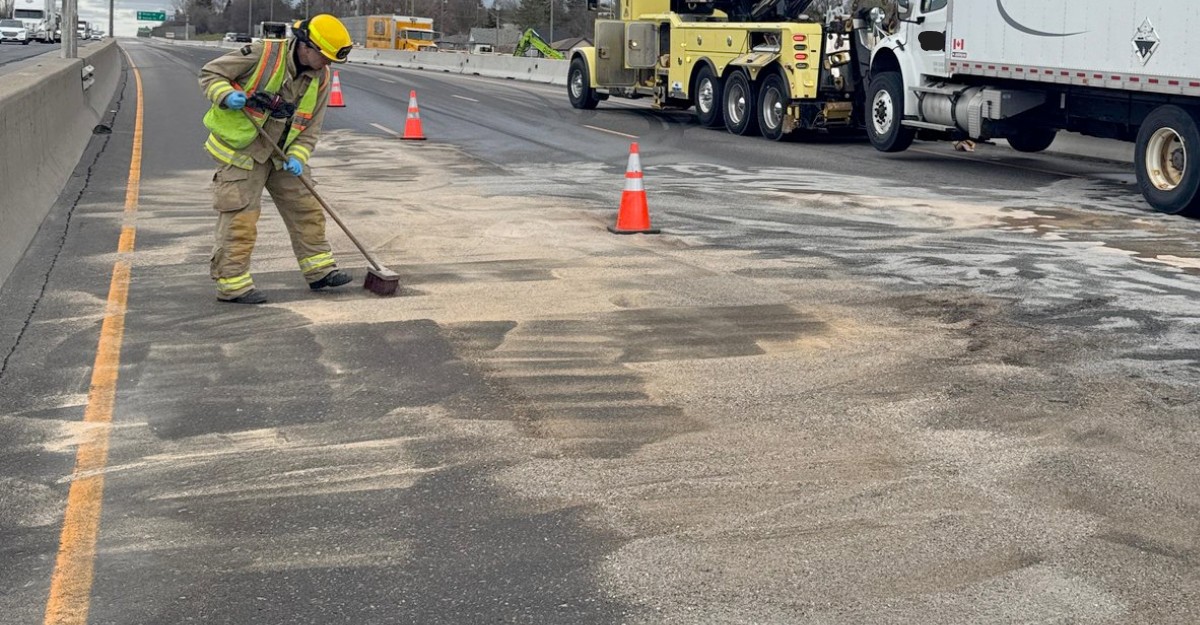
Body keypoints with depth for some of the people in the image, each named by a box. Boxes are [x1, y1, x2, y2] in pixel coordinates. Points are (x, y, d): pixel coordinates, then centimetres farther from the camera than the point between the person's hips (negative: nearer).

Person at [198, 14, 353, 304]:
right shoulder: (262, 54, -19)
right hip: (240, 150, -6)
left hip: (281, 155, 7)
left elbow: (311, 126, 3)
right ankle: (232, 283, 4)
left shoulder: (321, 79, -2)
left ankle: (320, 270, 23)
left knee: (306, 210, 10)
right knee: (240, 219, -6)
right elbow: (210, 74, -12)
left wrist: (297, 156, -13)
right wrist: (227, 96, -31)